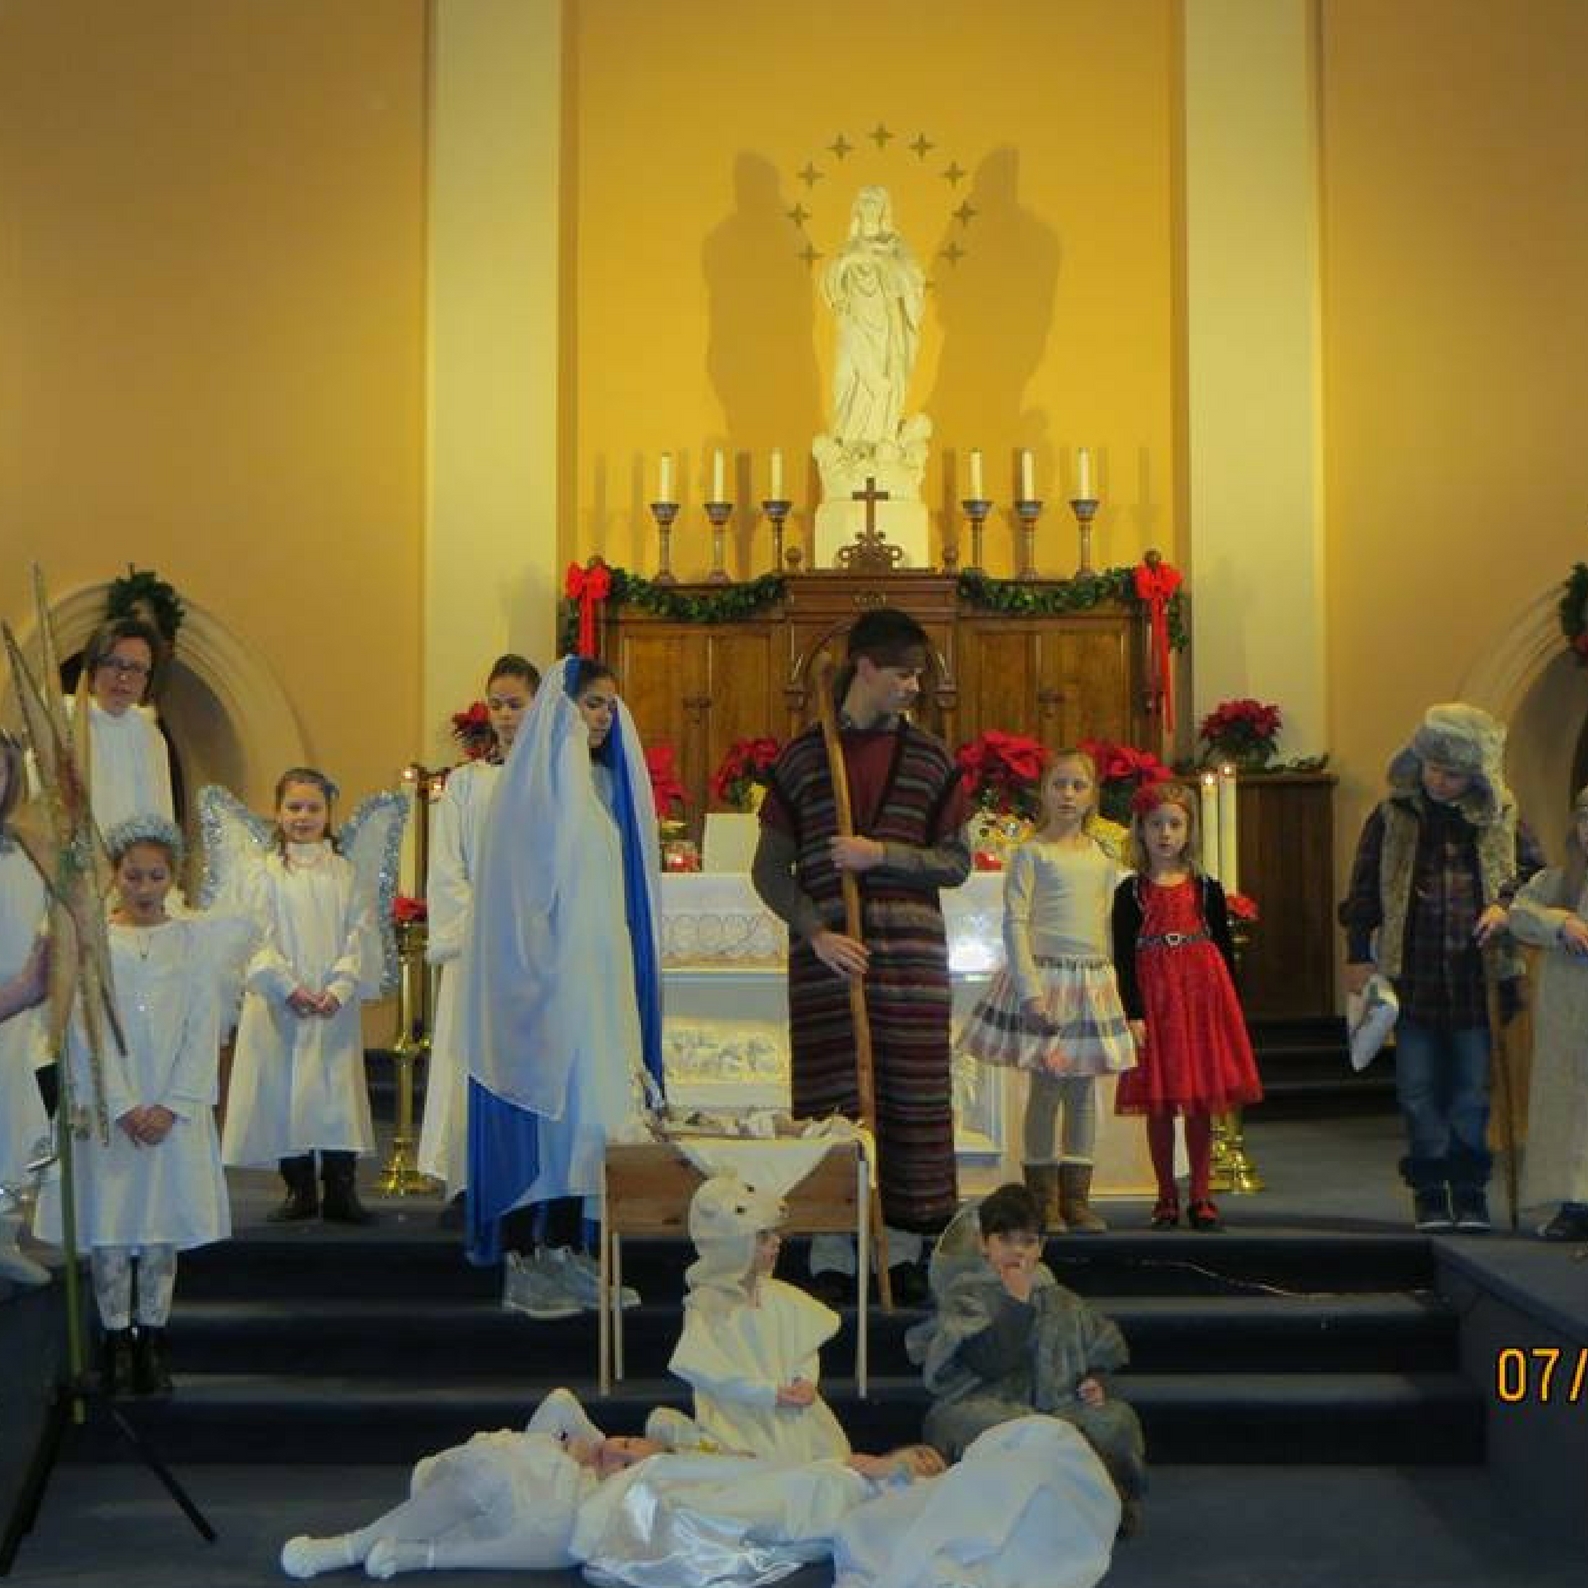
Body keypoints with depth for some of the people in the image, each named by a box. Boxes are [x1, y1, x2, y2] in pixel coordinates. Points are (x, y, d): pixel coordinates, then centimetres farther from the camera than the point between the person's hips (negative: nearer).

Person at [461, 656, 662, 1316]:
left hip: (601, 974, 7)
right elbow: (517, 895, -12)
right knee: (537, 1105, -4)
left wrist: (625, 976, 15)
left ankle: (566, 1249, 14)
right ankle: (523, 1261, 2)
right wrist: (541, 974, -18)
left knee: (587, 1108, 7)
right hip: (544, 973, -7)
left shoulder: (609, 781, 14)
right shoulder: (534, 782, -8)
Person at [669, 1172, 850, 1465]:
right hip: (744, 1423, -5)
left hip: (796, 1417, 6)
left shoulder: (782, 1296, 8)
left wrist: (806, 1380, -10)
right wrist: (772, 1393, -18)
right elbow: (713, 1374, -15)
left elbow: (807, 1349, 11)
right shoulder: (706, 1305, -10)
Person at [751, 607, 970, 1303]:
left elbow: (957, 864, 5)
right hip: (827, 952, -1)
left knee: (909, 1095, 2)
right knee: (830, 1099, -1)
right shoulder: (803, 756, 5)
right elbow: (768, 868, 4)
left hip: (911, 952, 1)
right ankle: (831, 1257, 7)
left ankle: (902, 1250, 12)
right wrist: (816, 932, -9)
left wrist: (882, 853, -10)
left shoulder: (930, 759, 7)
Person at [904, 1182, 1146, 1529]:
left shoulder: (1061, 1302, 18)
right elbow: (990, 1363, -14)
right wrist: (1018, 1301, -14)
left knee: (1116, 1418, -24)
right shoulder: (963, 1297, 2)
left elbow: (1101, 1356, 25)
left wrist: (1097, 1382, 1)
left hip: (1053, 1408, 4)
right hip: (979, 1407, -4)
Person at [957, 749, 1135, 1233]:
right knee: (1045, 1088, -2)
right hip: (1044, 976, -5)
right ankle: (1044, 1200, 7)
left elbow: (1113, 917, 17)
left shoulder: (1104, 856, 11)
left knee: (1084, 1089, 7)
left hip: (1094, 979, 5)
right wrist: (1030, 990, -17)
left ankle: (1076, 1196, 15)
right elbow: (1015, 923, -10)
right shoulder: (1031, 853, -5)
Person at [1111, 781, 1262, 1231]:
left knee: (1202, 1105, 3)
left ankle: (1200, 1197, 13)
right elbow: (1123, 957, -2)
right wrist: (1133, 1014, -9)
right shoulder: (1131, 891, 2)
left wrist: (1228, 1005, 3)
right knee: (1159, 1104, 2)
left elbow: (1225, 949, 9)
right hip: (1154, 999, -1)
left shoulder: (1206, 887, 7)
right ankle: (1167, 1198, 13)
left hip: (1203, 995, 1)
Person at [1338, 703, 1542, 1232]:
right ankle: (1429, 1192, 12)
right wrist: (1358, 954, 2)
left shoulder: (1499, 816, 3)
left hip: (1477, 975, 0)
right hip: (1413, 975, 0)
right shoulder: (1393, 815, 2)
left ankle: (1470, 1190, 16)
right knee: (1418, 1089, 3)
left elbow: (1533, 873, 12)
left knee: (1472, 1089, 6)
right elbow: (1364, 888, 6)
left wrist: (1506, 905, -8)